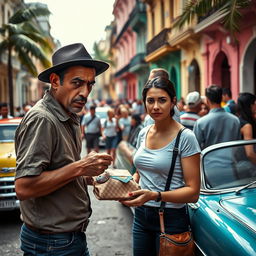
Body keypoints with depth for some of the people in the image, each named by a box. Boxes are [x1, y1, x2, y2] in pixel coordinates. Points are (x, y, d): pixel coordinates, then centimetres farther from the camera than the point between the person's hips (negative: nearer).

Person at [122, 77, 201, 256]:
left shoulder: (185, 137, -15)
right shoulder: (143, 133, 5)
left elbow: (193, 192, -16)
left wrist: (155, 195, -30)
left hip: (171, 219, -6)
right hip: (141, 216, 6)